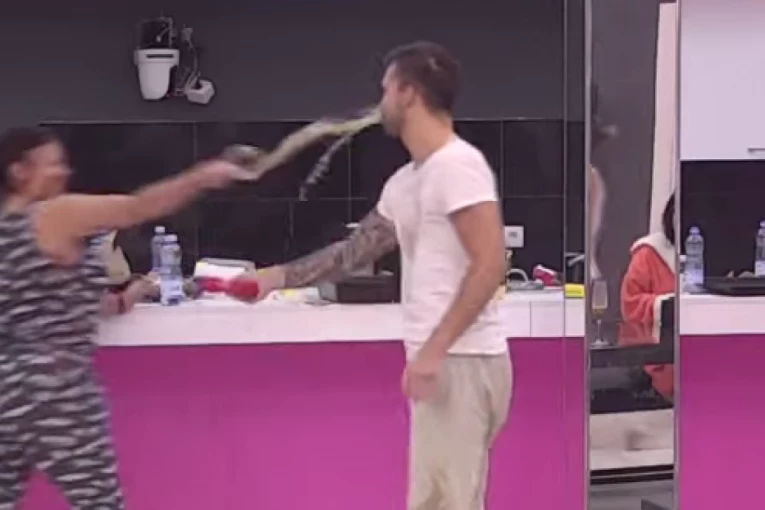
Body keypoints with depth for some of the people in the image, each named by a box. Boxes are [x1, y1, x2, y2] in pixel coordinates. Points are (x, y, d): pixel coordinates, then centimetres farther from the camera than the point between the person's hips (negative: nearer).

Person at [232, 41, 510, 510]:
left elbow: (490, 264, -21)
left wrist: (434, 349, -23)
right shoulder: (405, 182, 16)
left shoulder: (457, 164, -13)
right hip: (443, 364, 10)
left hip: (461, 364, -10)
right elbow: (356, 251, 26)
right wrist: (277, 277, 26)